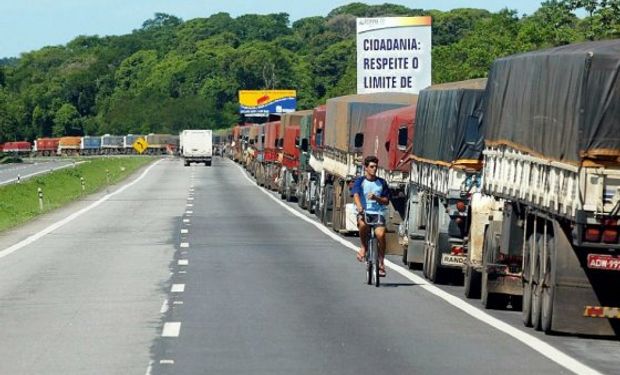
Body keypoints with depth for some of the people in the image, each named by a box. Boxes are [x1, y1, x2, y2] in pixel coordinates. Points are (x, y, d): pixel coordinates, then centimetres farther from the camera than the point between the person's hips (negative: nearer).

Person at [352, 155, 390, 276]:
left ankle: (381, 262, -8)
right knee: (363, 225, -37)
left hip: (378, 213, 2)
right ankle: (364, 247, -6)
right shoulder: (360, 181, 6)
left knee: (380, 234, -25)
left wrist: (376, 198, -9)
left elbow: (386, 201, 12)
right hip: (364, 213, -2)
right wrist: (359, 208, -31)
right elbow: (356, 196, -11)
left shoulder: (381, 182, 13)